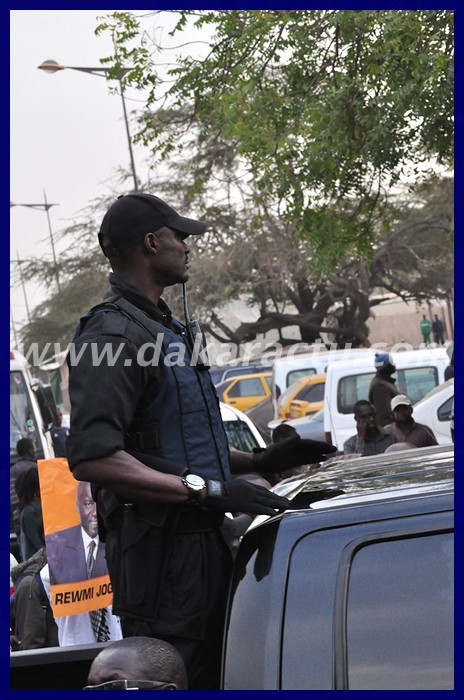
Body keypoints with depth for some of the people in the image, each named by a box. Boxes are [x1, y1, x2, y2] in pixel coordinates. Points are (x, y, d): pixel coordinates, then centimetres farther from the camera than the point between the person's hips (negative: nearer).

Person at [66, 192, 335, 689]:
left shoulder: (165, 328, 21)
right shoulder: (113, 335, -15)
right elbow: (91, 457, -28)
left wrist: (259, 461, 19)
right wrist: (205, 489, -29)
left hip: (202, 543, 11)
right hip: (161, 551, -10)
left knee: (210, 676, 17)